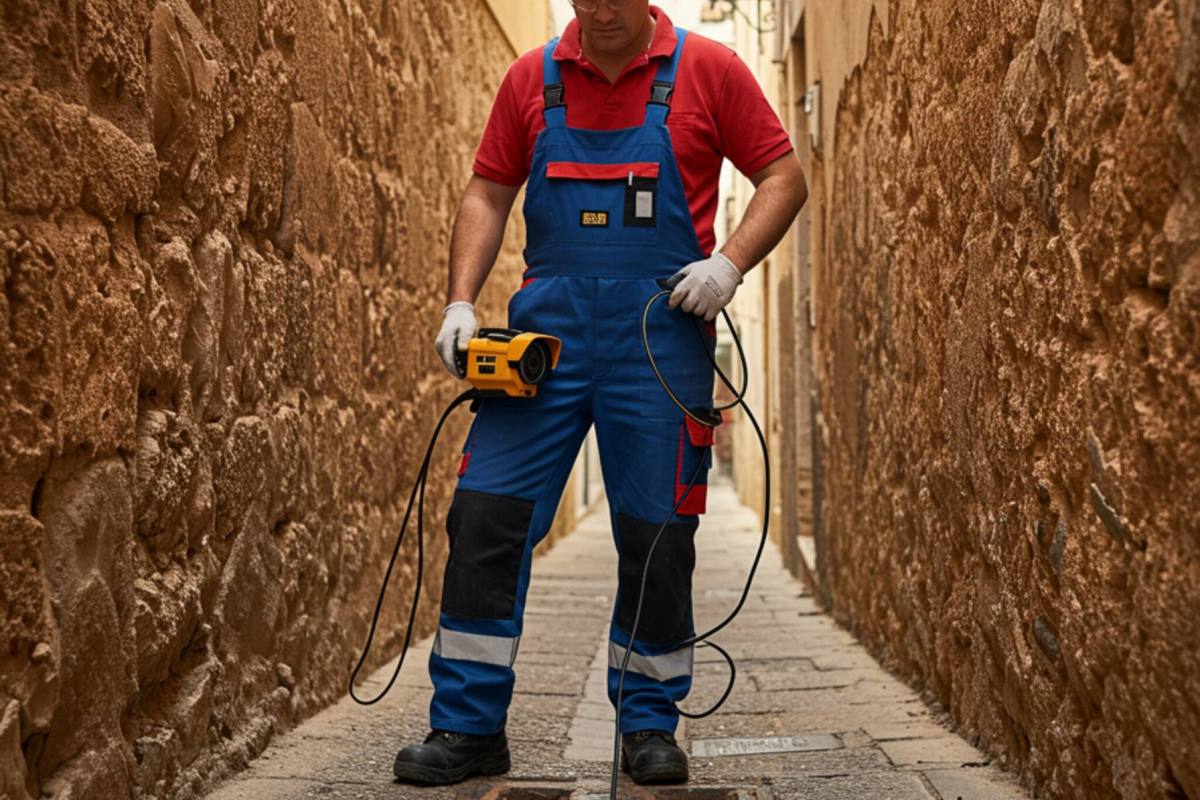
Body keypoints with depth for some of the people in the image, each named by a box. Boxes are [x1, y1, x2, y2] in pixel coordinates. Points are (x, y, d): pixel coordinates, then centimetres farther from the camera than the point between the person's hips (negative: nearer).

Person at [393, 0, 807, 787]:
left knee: (657, 536, 4)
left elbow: (785, 176, 4)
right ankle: (470, 726, 8)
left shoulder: (708, 70, 1)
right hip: (545, 330, 2)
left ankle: (651, 723, 21)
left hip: (662, 337, -2)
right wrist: (462, 301, -1)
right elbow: (487, 193, 11)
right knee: (487, 513, -4)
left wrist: (730, 262, -12)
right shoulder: (533, 76, 8)